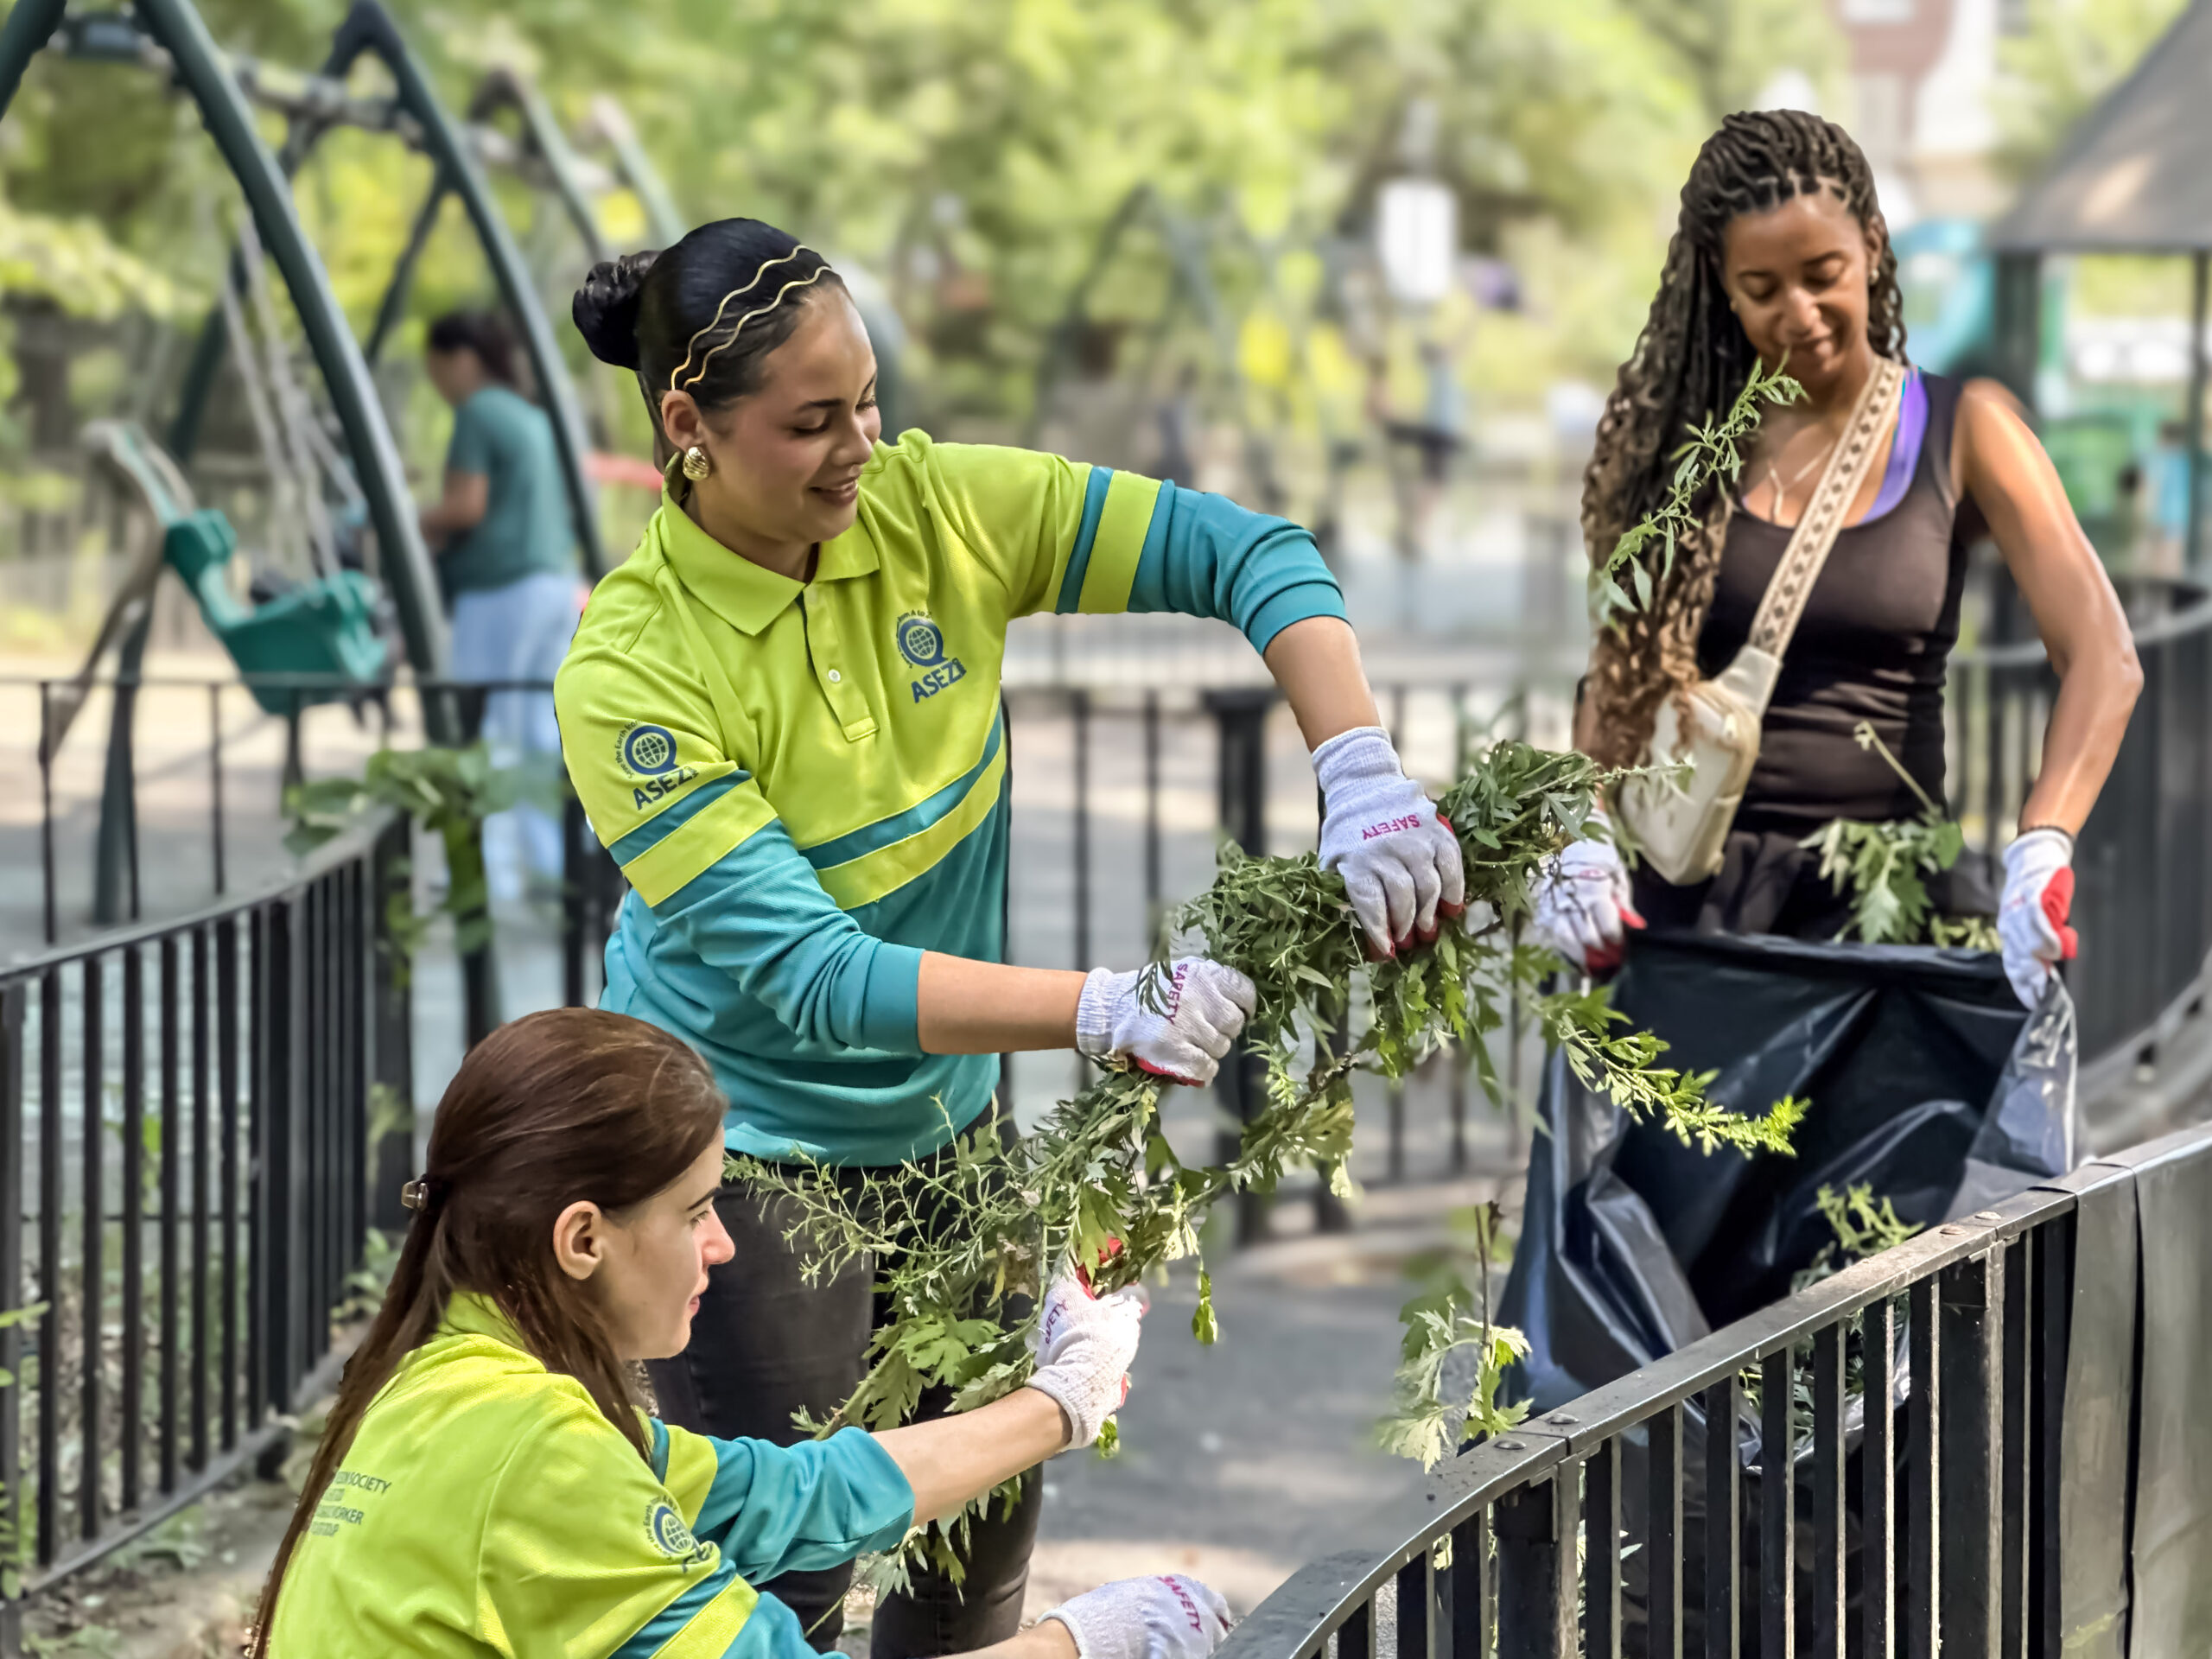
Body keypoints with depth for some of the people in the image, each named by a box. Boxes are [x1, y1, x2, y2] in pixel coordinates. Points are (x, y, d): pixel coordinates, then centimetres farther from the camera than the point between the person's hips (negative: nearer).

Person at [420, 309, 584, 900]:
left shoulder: (477, 413, -7)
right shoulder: (532, 416, 20)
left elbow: (465, 507, -15)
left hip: (500, 590, -9)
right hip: (555, 580, 9)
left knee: (487, 733, -6)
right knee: (544, 734, 9)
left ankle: (492, 870, -8)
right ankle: (558, 861, 7)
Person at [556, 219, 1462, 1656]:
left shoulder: (933, 507, -13)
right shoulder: (631, 673, -26)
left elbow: (1244, 554, -12)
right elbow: (806, 974, -30)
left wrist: (1362, 774, -28)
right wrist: (1100, 1011, -39)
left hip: (943, 1113, 6)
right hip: (747, 1145, -5)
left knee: (990, 1513, 16)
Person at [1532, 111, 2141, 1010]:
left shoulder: (1961, 430, 4)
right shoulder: (1677, 440, 9)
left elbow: (2102, 658, -5)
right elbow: (1619, 674, 7)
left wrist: (2042, 847, -22)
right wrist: (1584, 841, -13)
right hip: (1690, 887, 1)